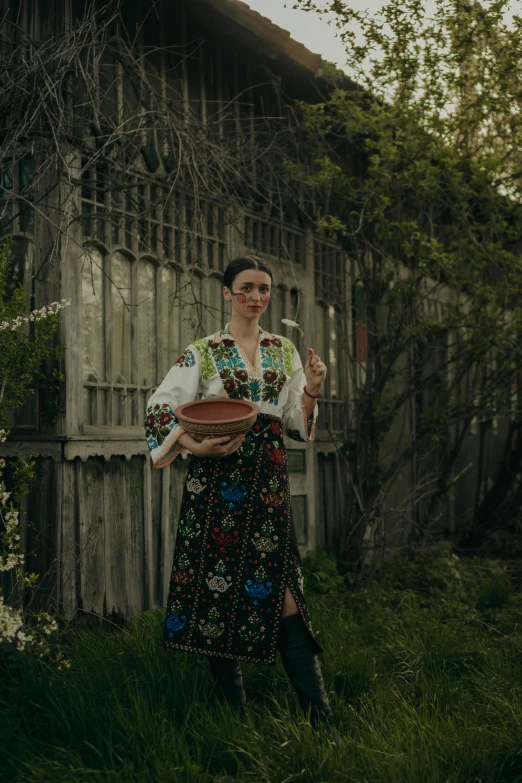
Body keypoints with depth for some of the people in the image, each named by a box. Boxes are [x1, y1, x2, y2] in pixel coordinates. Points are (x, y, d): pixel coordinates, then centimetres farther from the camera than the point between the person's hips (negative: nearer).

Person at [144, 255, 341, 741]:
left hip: (268, 481, 2)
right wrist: (195, 445, -19)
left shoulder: (285, 351, 14)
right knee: (218, 590, -2)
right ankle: (236, 716, 9)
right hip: (216, 478, -2)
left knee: (279, 590, -4)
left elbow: (295, 425, 15)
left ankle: (322, 723, -3)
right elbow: (159, 411, -2)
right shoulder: (201, 352, 4)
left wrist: (310, 393, -5)